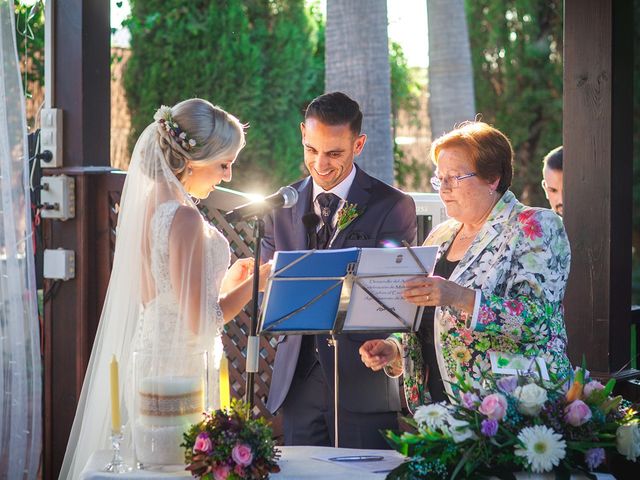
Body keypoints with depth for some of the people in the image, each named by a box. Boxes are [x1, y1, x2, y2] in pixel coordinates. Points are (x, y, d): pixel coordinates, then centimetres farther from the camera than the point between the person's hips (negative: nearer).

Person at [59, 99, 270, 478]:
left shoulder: (146, 205, 7)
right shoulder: (183, 218, -19)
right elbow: (201, 322, -19)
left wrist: (225, 284, 16)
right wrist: (257, 281, -9)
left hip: (147, 359, 9)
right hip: (181, 370, -9)